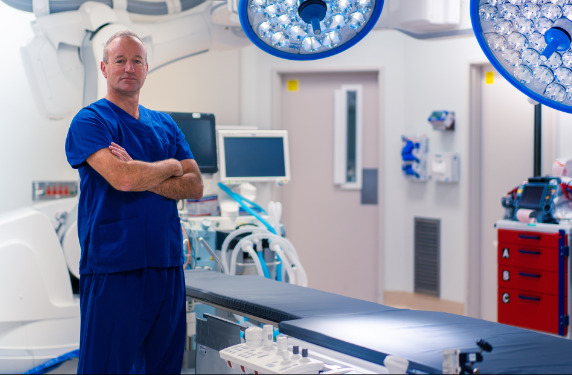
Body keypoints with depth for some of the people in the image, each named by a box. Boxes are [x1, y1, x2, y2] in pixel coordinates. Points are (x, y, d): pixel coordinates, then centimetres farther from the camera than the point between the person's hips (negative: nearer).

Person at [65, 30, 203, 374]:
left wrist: (142, 178, -9)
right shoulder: (90, 121, -3)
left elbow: (196, 186, 6)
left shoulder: (165, 125, 16)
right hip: (113, 267, -6)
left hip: (168, 265, 6)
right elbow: (122, 178, -19)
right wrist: (171, 167, -1)